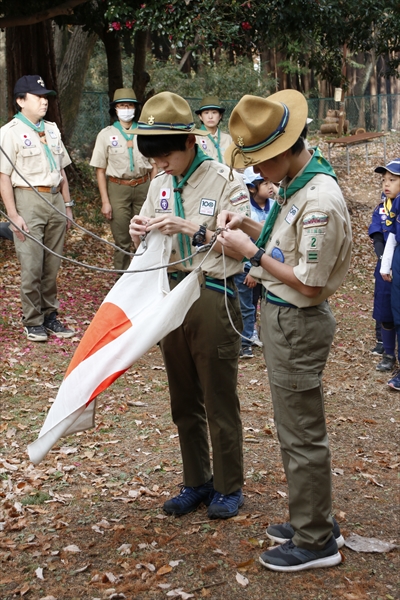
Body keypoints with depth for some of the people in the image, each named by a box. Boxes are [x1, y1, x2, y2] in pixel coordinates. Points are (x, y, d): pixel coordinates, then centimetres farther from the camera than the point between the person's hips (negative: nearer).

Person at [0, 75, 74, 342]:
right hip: (29, 201, -6)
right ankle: (33, 322, 9)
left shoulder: (52, 130, 16)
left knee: (53, 265, 9)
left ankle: (50, 316, 20)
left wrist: (67, 204, 16)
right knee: (32, 267, -3)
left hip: (55, 200, 6)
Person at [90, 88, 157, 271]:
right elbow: (100, 170, 2)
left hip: (143, 187, 1)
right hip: (118, 189, -1)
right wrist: (105, 201, -4)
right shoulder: (106, 134, 2)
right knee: (121, 240, 1)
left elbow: (154, 166, 7)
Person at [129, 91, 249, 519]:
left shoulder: (224, 181, -10)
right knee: (184, 401, 15)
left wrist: (191, 227, -26)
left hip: (213, 298, -6)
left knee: (219, 401, 5)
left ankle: (229, 487, 22)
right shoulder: (159, 184, 8)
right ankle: (196, 483, 30)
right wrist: (140, 233, -9)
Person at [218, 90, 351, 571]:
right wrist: (251, 227, 0)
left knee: (302, 435, 4)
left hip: (297, 324, -10)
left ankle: (315, 542, 20)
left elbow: (309, 283, -23)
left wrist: (252, 251, -17)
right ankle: (313, 520, 36)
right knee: (295, 428, 20)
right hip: (280, 316, 10)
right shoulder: (297, 180, 4)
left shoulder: (320, 201, -27)